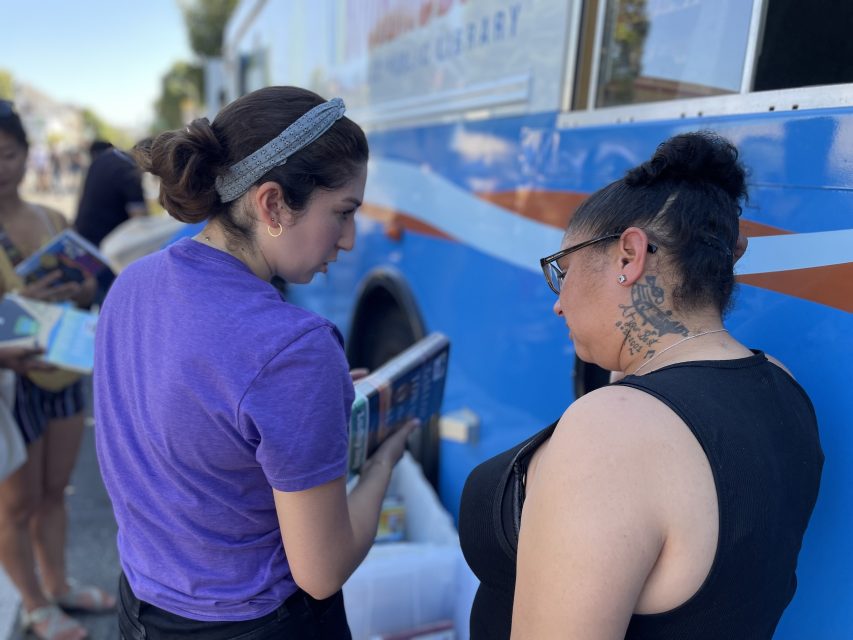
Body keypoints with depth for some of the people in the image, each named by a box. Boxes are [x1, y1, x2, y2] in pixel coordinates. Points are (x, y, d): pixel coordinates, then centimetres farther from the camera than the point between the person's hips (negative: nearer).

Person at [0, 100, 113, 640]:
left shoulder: (53, 220, 4)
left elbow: (89, 294, 7)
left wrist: (75, 288, -14)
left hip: (63, 370, 5)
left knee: (54, 490, 18)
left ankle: (58, 584, 37)